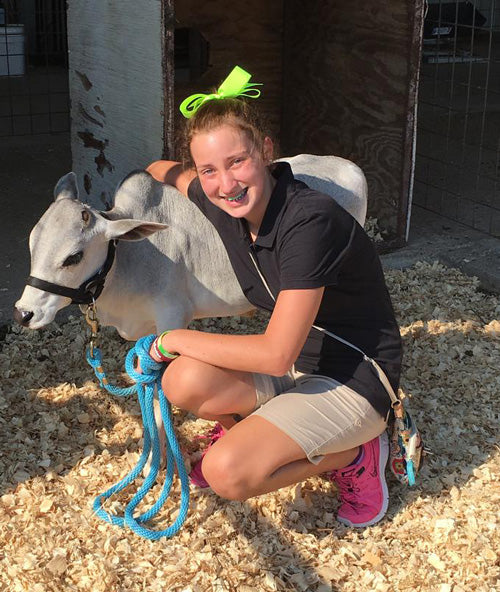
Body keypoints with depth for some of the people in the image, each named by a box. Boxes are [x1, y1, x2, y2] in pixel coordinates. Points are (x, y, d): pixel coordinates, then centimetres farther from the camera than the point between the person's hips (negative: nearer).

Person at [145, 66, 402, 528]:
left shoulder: (310, 221, -29)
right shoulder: (220, 200, -6)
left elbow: (276, 354, -29)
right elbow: (164, 171, 19)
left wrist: (174, 340, -18)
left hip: (357, 381, -7)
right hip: (299, 363, 7)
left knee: (226, 472, -24)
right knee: (185, 381, -20)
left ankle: (353, 455, 1)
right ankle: (250, 436, 12)